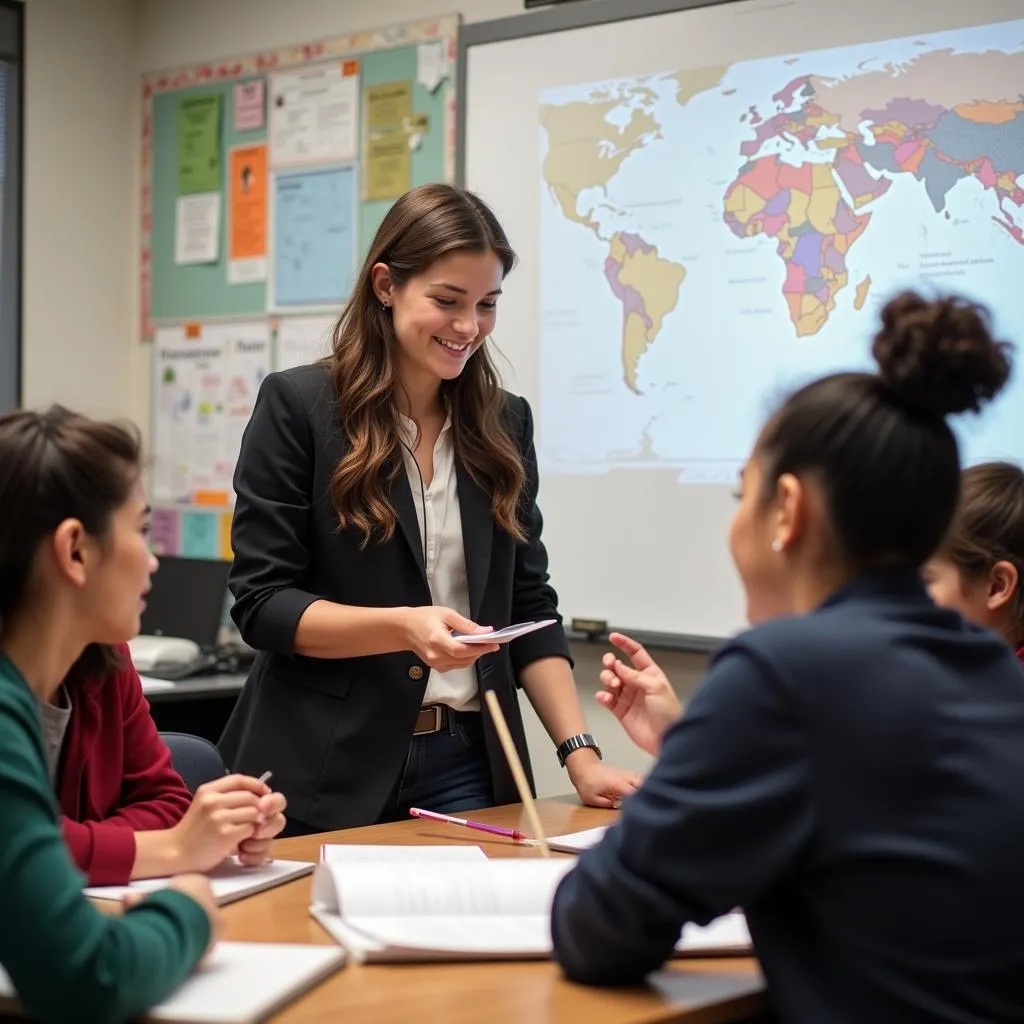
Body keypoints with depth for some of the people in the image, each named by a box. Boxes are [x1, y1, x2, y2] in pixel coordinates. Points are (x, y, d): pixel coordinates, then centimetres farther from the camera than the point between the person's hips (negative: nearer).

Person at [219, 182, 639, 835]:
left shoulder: (504, 424, 7)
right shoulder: (298, 406, -6)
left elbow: (530, 607, 9)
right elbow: (262, 602, -9)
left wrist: (581, 754, -3)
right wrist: (404, 626, -24)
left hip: (466, 766, 4)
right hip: (328, 774, -4)